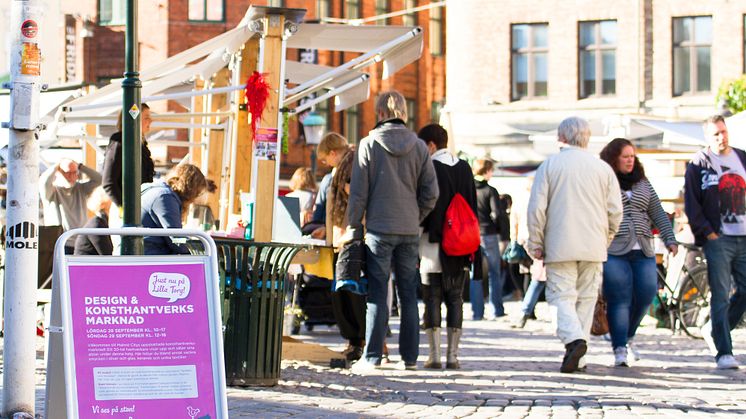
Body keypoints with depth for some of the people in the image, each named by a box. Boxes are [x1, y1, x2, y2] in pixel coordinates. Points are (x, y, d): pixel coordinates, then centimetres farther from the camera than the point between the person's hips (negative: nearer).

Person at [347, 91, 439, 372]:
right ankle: (410, 357, 11)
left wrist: (353, 226, 3)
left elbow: (359, 192, -4)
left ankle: (372, 357, -3)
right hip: (410, 232, 3)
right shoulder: (418, 147, 4)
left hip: (379, 228, -3)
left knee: (377, 295, -1)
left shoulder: (369, 144, -5)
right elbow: (431, 192, 4)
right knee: (408, 295, 9)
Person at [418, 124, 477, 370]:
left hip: (433, 245, -5)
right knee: (455, 299, 8)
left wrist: (415, 237, -1)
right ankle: (453, 356, 5)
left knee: (432, 299, 1)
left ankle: (435, 355, -1)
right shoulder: (464, 168, 8)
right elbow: (473, 205, 11)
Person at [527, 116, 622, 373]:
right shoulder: (603, 168, 6)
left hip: (560, 246, -2)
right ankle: (578, 348, 9)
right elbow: (615, 212, 7)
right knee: (586, 297, 9)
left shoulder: (549, 165, -1)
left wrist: (536, 244, 5)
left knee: (561, 296, -2)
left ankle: (574, 339, -25)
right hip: (593, 247, 2)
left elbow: (536, 208, -4)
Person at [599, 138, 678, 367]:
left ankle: (626, 336, 20)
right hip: (613, 251, -5)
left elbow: (658, 214, 20)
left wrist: (670, 239, 11)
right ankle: (619, 350, -9)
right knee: (620, 298, -10)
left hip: (642, 252, 5)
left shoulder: (642, 184, 18)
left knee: (646, 294, -2)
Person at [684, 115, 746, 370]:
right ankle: (724, 352, -7)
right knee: (721, 296, -8)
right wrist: (706, 231, -10)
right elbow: (691, 203, -2)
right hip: (717, 239, -4)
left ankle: (714, 330, 25)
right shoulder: (699, 164, 1)